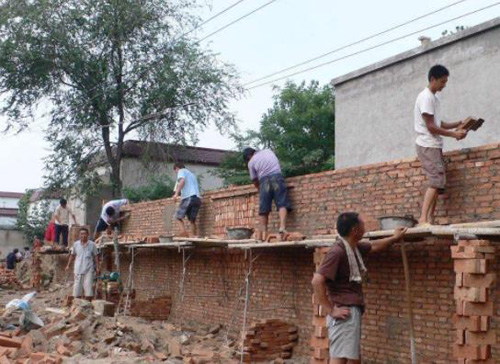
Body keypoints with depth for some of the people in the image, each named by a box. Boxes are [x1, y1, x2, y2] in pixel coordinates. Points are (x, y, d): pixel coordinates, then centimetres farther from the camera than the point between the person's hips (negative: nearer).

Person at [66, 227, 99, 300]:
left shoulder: (92, 244, 0)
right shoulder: (76, 244, 4)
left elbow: (95, 256, 6)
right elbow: (72, 255, 16)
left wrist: (97, 268, 1)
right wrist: (68, 265, 12)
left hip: (88, 270, -2)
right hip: (78, 270, 2)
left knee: (88, 291, -5)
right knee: (77, 291, 3)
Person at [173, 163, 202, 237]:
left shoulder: (181, 171, 11)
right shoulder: (192, 174, 33)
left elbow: (182, 181, -11)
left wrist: (176, 193, -19)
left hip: (188, 197, -7)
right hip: (197, 198, 7)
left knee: (178, 217, -1)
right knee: (192, 220, 10)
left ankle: (184, 232, -22)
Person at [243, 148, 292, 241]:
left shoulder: (251, 162, 12)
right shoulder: (268, 151, 22)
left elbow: (255, 181, 14)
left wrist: (260, 189, 30)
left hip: (264, 180, -1)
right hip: (277, 176, 2)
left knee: (263, 209, 4)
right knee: (282, 204, -6)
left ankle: (263, 233, 3)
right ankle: (282, 226, -27)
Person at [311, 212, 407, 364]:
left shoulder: (355, 247, 11)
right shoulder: (337, 252, -18)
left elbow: (374, 246, 34)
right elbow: (317, 281, -26)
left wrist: (394, 238, 42)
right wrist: (331, 310, -22)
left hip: (353, 312, 10)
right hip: (344, 313, -10)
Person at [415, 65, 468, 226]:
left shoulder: (434, 98, 17)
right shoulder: (426, 97, -13)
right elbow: (431, 127, -17)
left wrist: (459, 124, 8)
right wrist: (453, 134, -14)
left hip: (434, 145, 10)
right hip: (428, 146, -10)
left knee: (438, 182, 6)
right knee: (436, 181, -16)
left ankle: (430, 219, 6)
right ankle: (423, 219, -20)